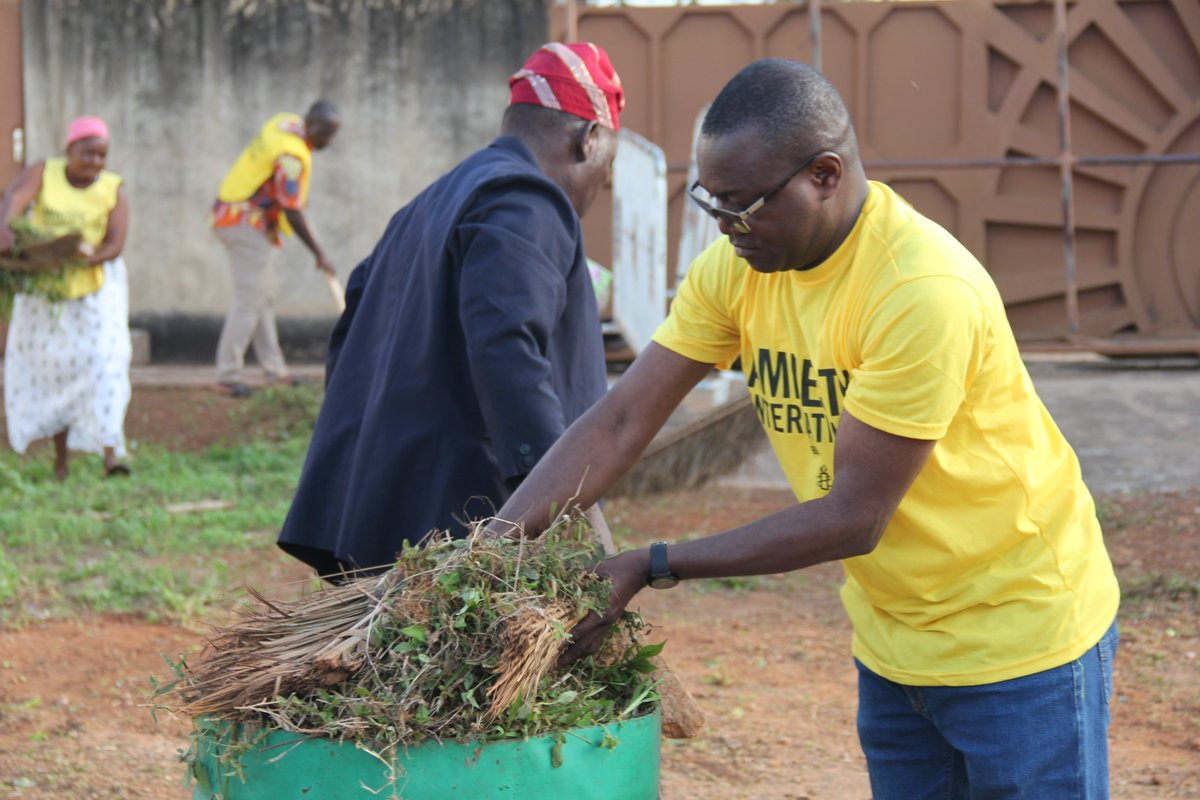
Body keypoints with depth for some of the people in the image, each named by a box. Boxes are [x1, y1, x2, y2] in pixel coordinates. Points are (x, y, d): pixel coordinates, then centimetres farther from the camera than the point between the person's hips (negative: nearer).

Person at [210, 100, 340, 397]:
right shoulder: (292, 155, -23)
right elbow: (292, 212, -22)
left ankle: (274, 370, 18)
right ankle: (227, 375, -11)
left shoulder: (286, 122, 5)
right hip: (246, 223, -11)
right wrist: (319, 254, -14)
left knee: (264, 296, 13)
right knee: (250, 297, -11)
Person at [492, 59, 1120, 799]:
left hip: (1019, 641, -7)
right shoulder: (739, 265, -6)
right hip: (893, 644, 7)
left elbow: (852, 519, -26)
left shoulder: (924, 292, -29)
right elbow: (620, 422, -6)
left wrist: (650, 568, -24)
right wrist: (492, 546, -17)